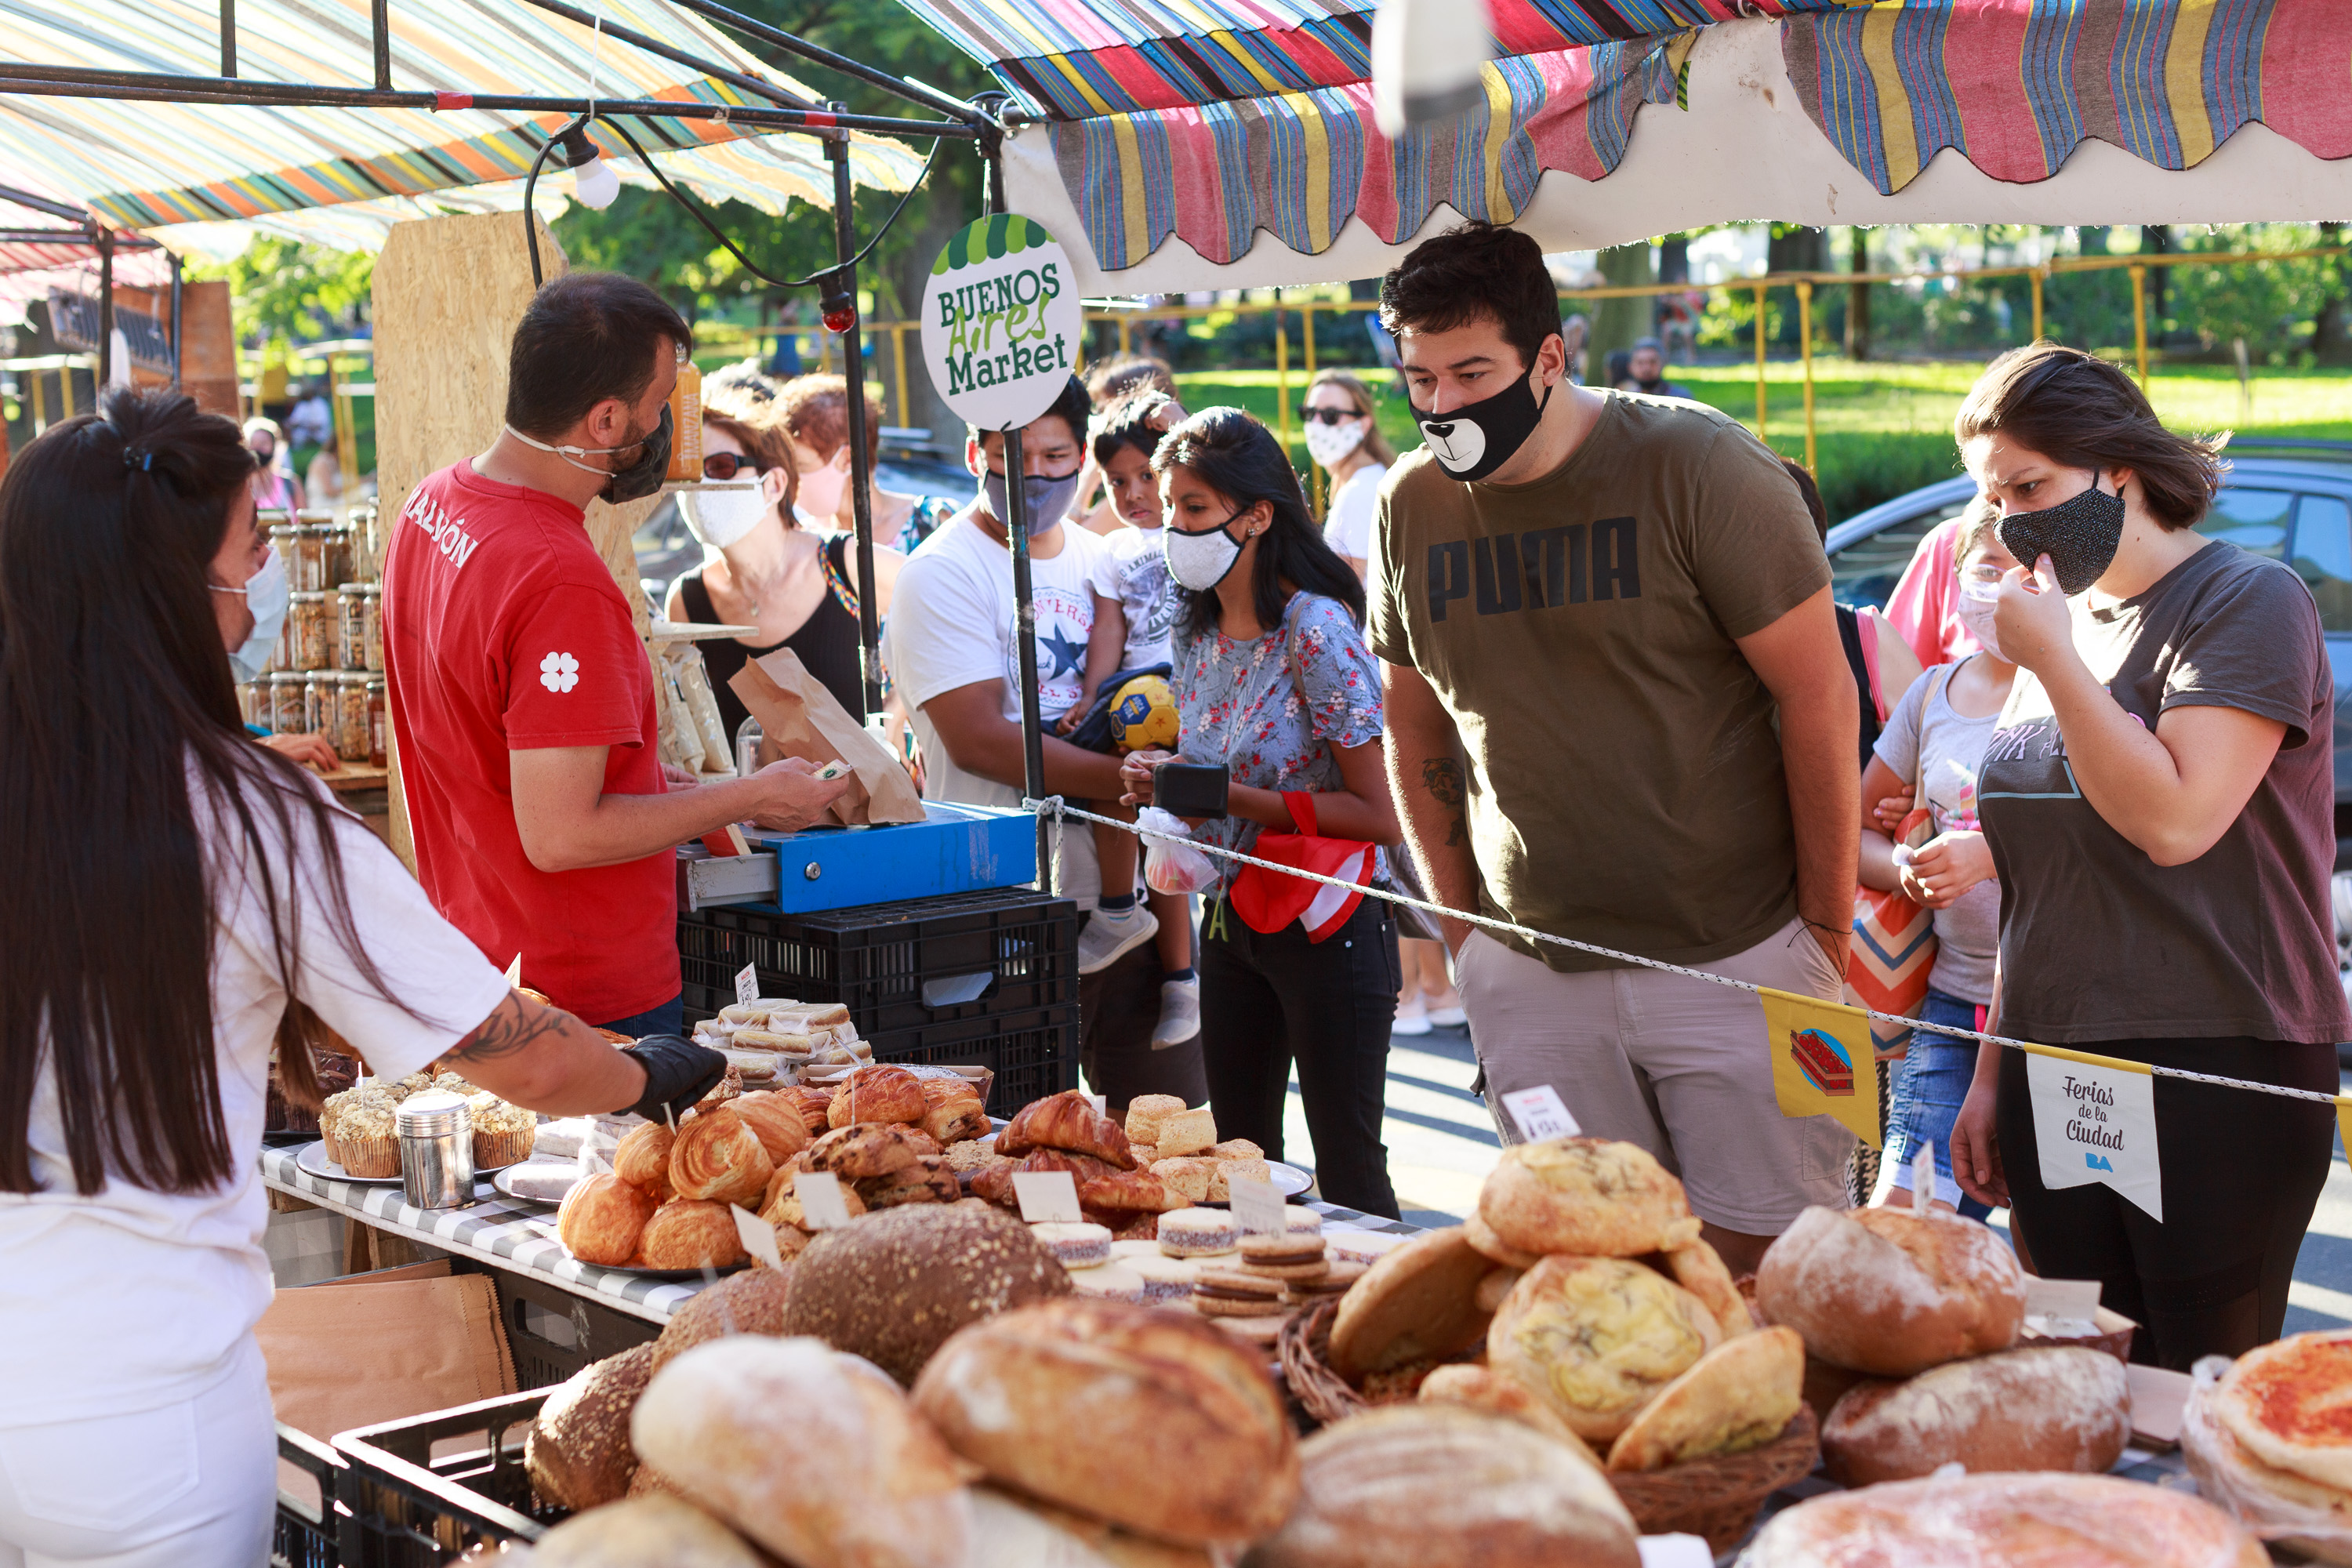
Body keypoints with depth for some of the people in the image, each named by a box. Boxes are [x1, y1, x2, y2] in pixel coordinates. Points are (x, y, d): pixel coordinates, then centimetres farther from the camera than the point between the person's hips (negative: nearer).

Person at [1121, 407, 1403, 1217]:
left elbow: (1377, 814, -18)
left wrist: (1226, 795, -21)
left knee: (1348, 1174, 0)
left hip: (1327, 929, -8)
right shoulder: (1198, 634, 7)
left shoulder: (1316, 631, -17)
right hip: (1230, 924, 8)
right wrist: (1163, 783, -2)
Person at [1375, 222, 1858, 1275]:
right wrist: (1459, 923, 11)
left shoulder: (1698, 468, -9)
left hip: (1733, 953, -4)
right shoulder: (1412, 505, 5)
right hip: (1531, 975, 4)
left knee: (1766, 1265, -4)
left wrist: (1829, 929, -6)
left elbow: (1819, 697, -6)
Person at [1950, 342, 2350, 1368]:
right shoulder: (2060, 623, 15)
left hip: (2217, 1077, -7)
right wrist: (1992, 1075, 19)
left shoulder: (2249, 601, -6)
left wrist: (2052, 657, -13)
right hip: (2054, 1080, 7)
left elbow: (2174, 820, -20)